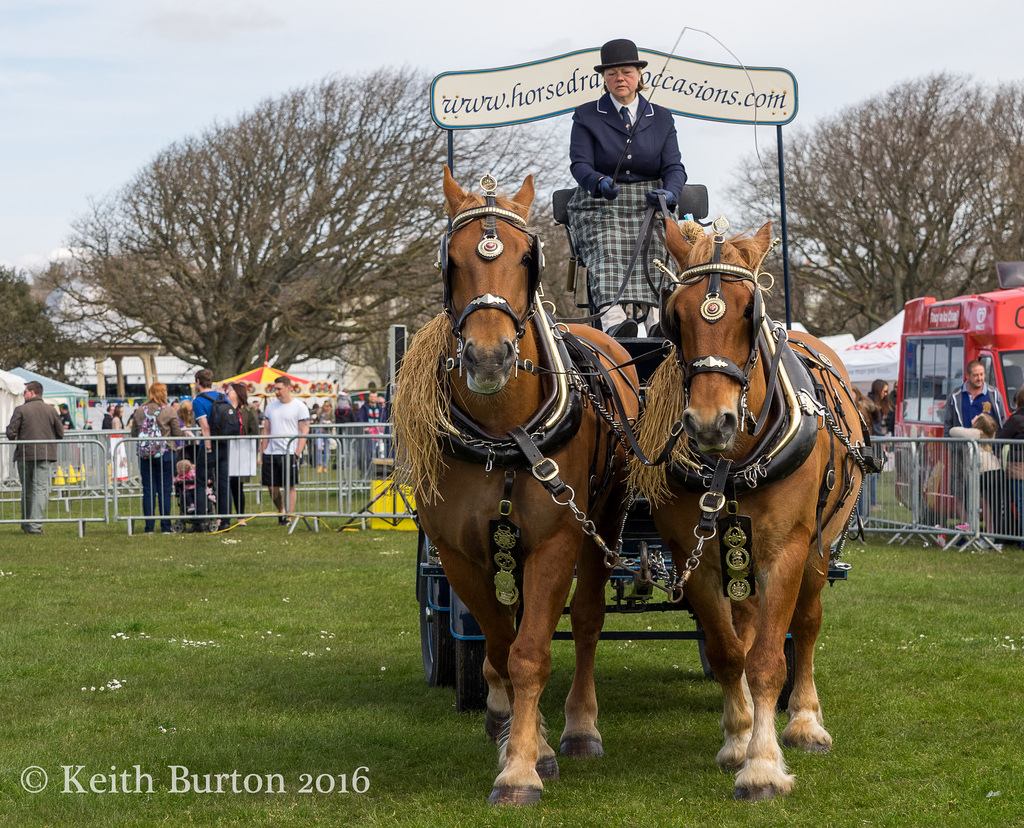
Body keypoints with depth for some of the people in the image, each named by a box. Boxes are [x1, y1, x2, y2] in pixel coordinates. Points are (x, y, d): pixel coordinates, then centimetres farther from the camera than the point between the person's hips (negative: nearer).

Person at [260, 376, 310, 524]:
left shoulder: (299, 407, -2)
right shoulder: (271, 406, 13)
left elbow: (304, 431, -6)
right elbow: (266, 430, 17)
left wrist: (297, 452, -14)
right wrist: (262, 451, 9)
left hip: (290, 453, -5)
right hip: (271, 452, 5)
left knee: (290, 487, -2)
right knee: (272, 487, 6)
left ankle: (289, 517, 2)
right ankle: (281, 511, 27)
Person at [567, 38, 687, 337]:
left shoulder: (662, 118, 16)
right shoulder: (586, 116, 9)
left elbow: (674, 167, 6)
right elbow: (579, 163, -3)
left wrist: (670, 193, -19)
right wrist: (600, 182, -28)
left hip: (647, 204, 2)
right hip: (599, 207, -2)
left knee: (651, 255, -30)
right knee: (607, 256, -32)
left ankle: (657, 323, -50)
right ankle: (614, 321, -55)